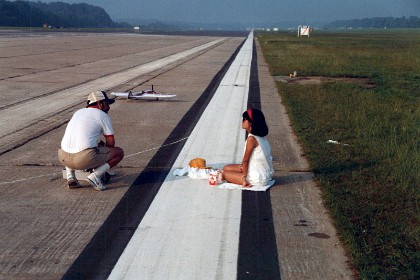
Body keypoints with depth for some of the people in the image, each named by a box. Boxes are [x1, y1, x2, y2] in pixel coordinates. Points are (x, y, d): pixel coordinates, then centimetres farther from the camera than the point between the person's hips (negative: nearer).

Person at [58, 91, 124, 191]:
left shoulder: (78, 112, 25)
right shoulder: (103, 116, 7)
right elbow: (111, 142, 8)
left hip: (64, 158, 6)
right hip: (84, 159, -6)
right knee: (119, 152, 10)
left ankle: (70, 176, 19)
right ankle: (95, 176, -4)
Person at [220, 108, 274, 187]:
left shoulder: (251, 139, -23)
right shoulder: (260, 136, 5)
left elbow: (245, 160, -17)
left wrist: (244, 178, -13)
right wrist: (243, 166, 4)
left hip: (258, 178, -9)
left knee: (224, 174, 2)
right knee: (226, 168, 17)